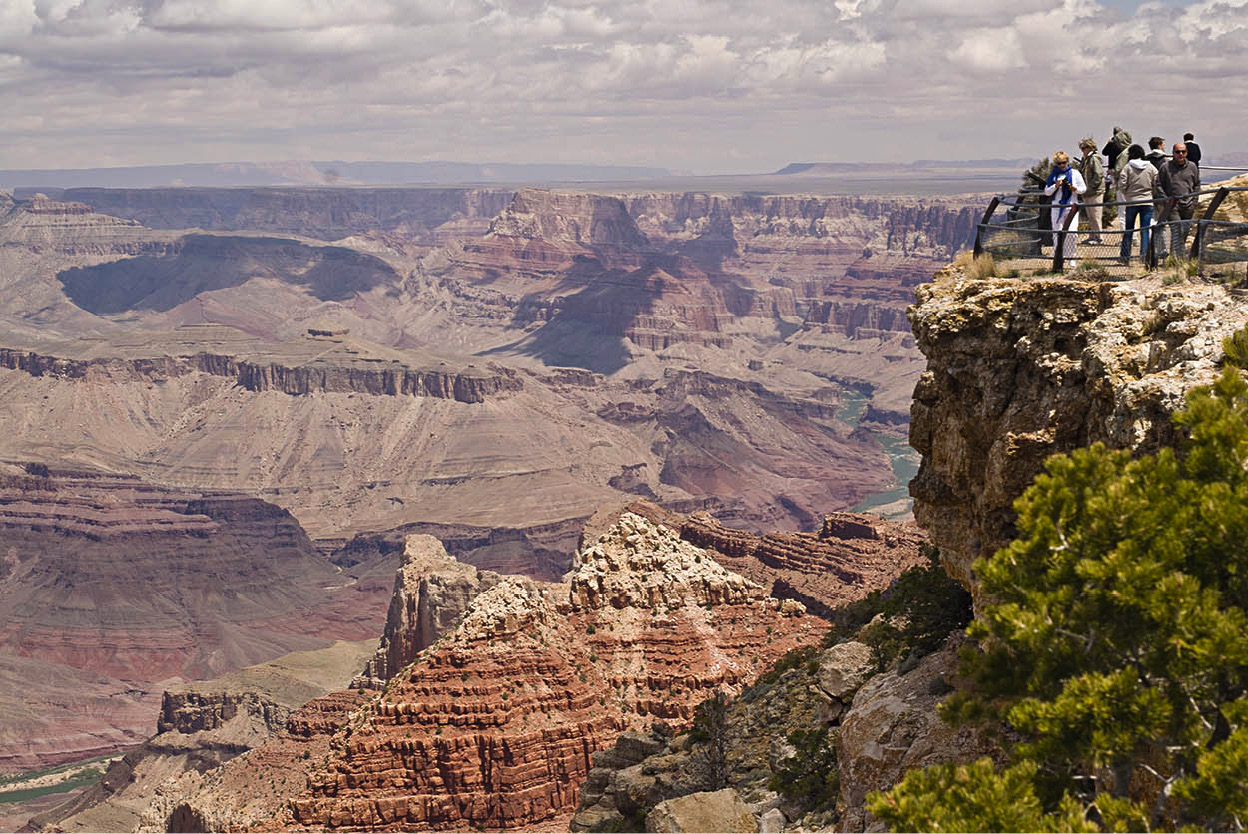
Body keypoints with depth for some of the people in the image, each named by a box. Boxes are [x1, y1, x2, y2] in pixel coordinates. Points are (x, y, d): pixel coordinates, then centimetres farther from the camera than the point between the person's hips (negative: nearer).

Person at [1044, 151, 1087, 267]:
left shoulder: (1075, 173, 6)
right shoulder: (1053, 175, 9)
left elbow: (1084, 188, 8)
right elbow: (1047, 192, 8)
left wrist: (1075, 189, -12)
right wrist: (1056, 186, -9)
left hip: (1071, 206, -1)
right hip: (1057, 207, 2)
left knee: (1071, 233, -11)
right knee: (1057, 232, 0)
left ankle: (1070, 258, 2)